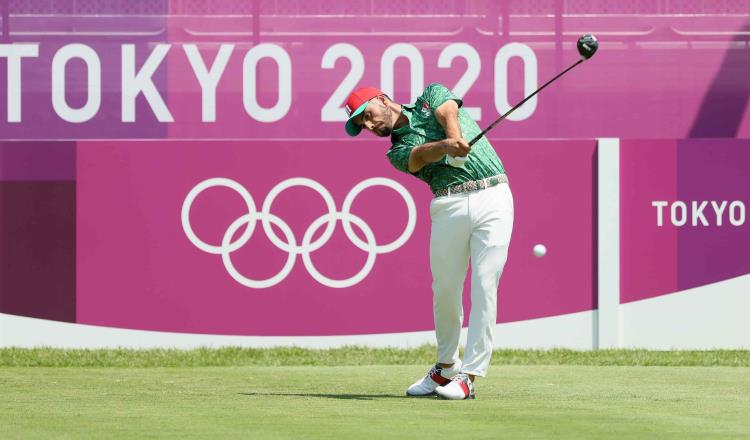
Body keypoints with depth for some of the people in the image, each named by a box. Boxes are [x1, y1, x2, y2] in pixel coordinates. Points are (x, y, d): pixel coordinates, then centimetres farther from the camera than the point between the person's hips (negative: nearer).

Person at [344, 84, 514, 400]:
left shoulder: (431, 95, 17)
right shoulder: (398, 151, 13)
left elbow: (448, 112, -7)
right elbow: (421, 154, -10)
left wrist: (455, 137, -30)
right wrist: (448, 146, -33)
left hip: (493, 196, -2)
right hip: (450, 205, 2)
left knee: (484, 287, -9)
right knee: (445, 290, 1)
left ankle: (468, 375, -8)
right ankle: (446, 367, 21)